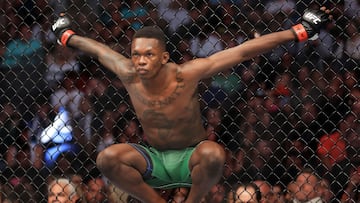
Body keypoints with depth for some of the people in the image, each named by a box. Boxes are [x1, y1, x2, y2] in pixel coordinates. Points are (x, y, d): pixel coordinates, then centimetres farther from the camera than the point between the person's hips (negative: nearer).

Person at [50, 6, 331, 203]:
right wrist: (67, 36, 24)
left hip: (190, 159, -3)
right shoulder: (129, 75, -15)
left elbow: (244, 51, -23)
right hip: (152, 160, 3)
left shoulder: (186, 75, -24)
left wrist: (299, 32, -23)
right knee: (107, 158, -26)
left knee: (213, 154, -38)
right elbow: (99, 50, 7)